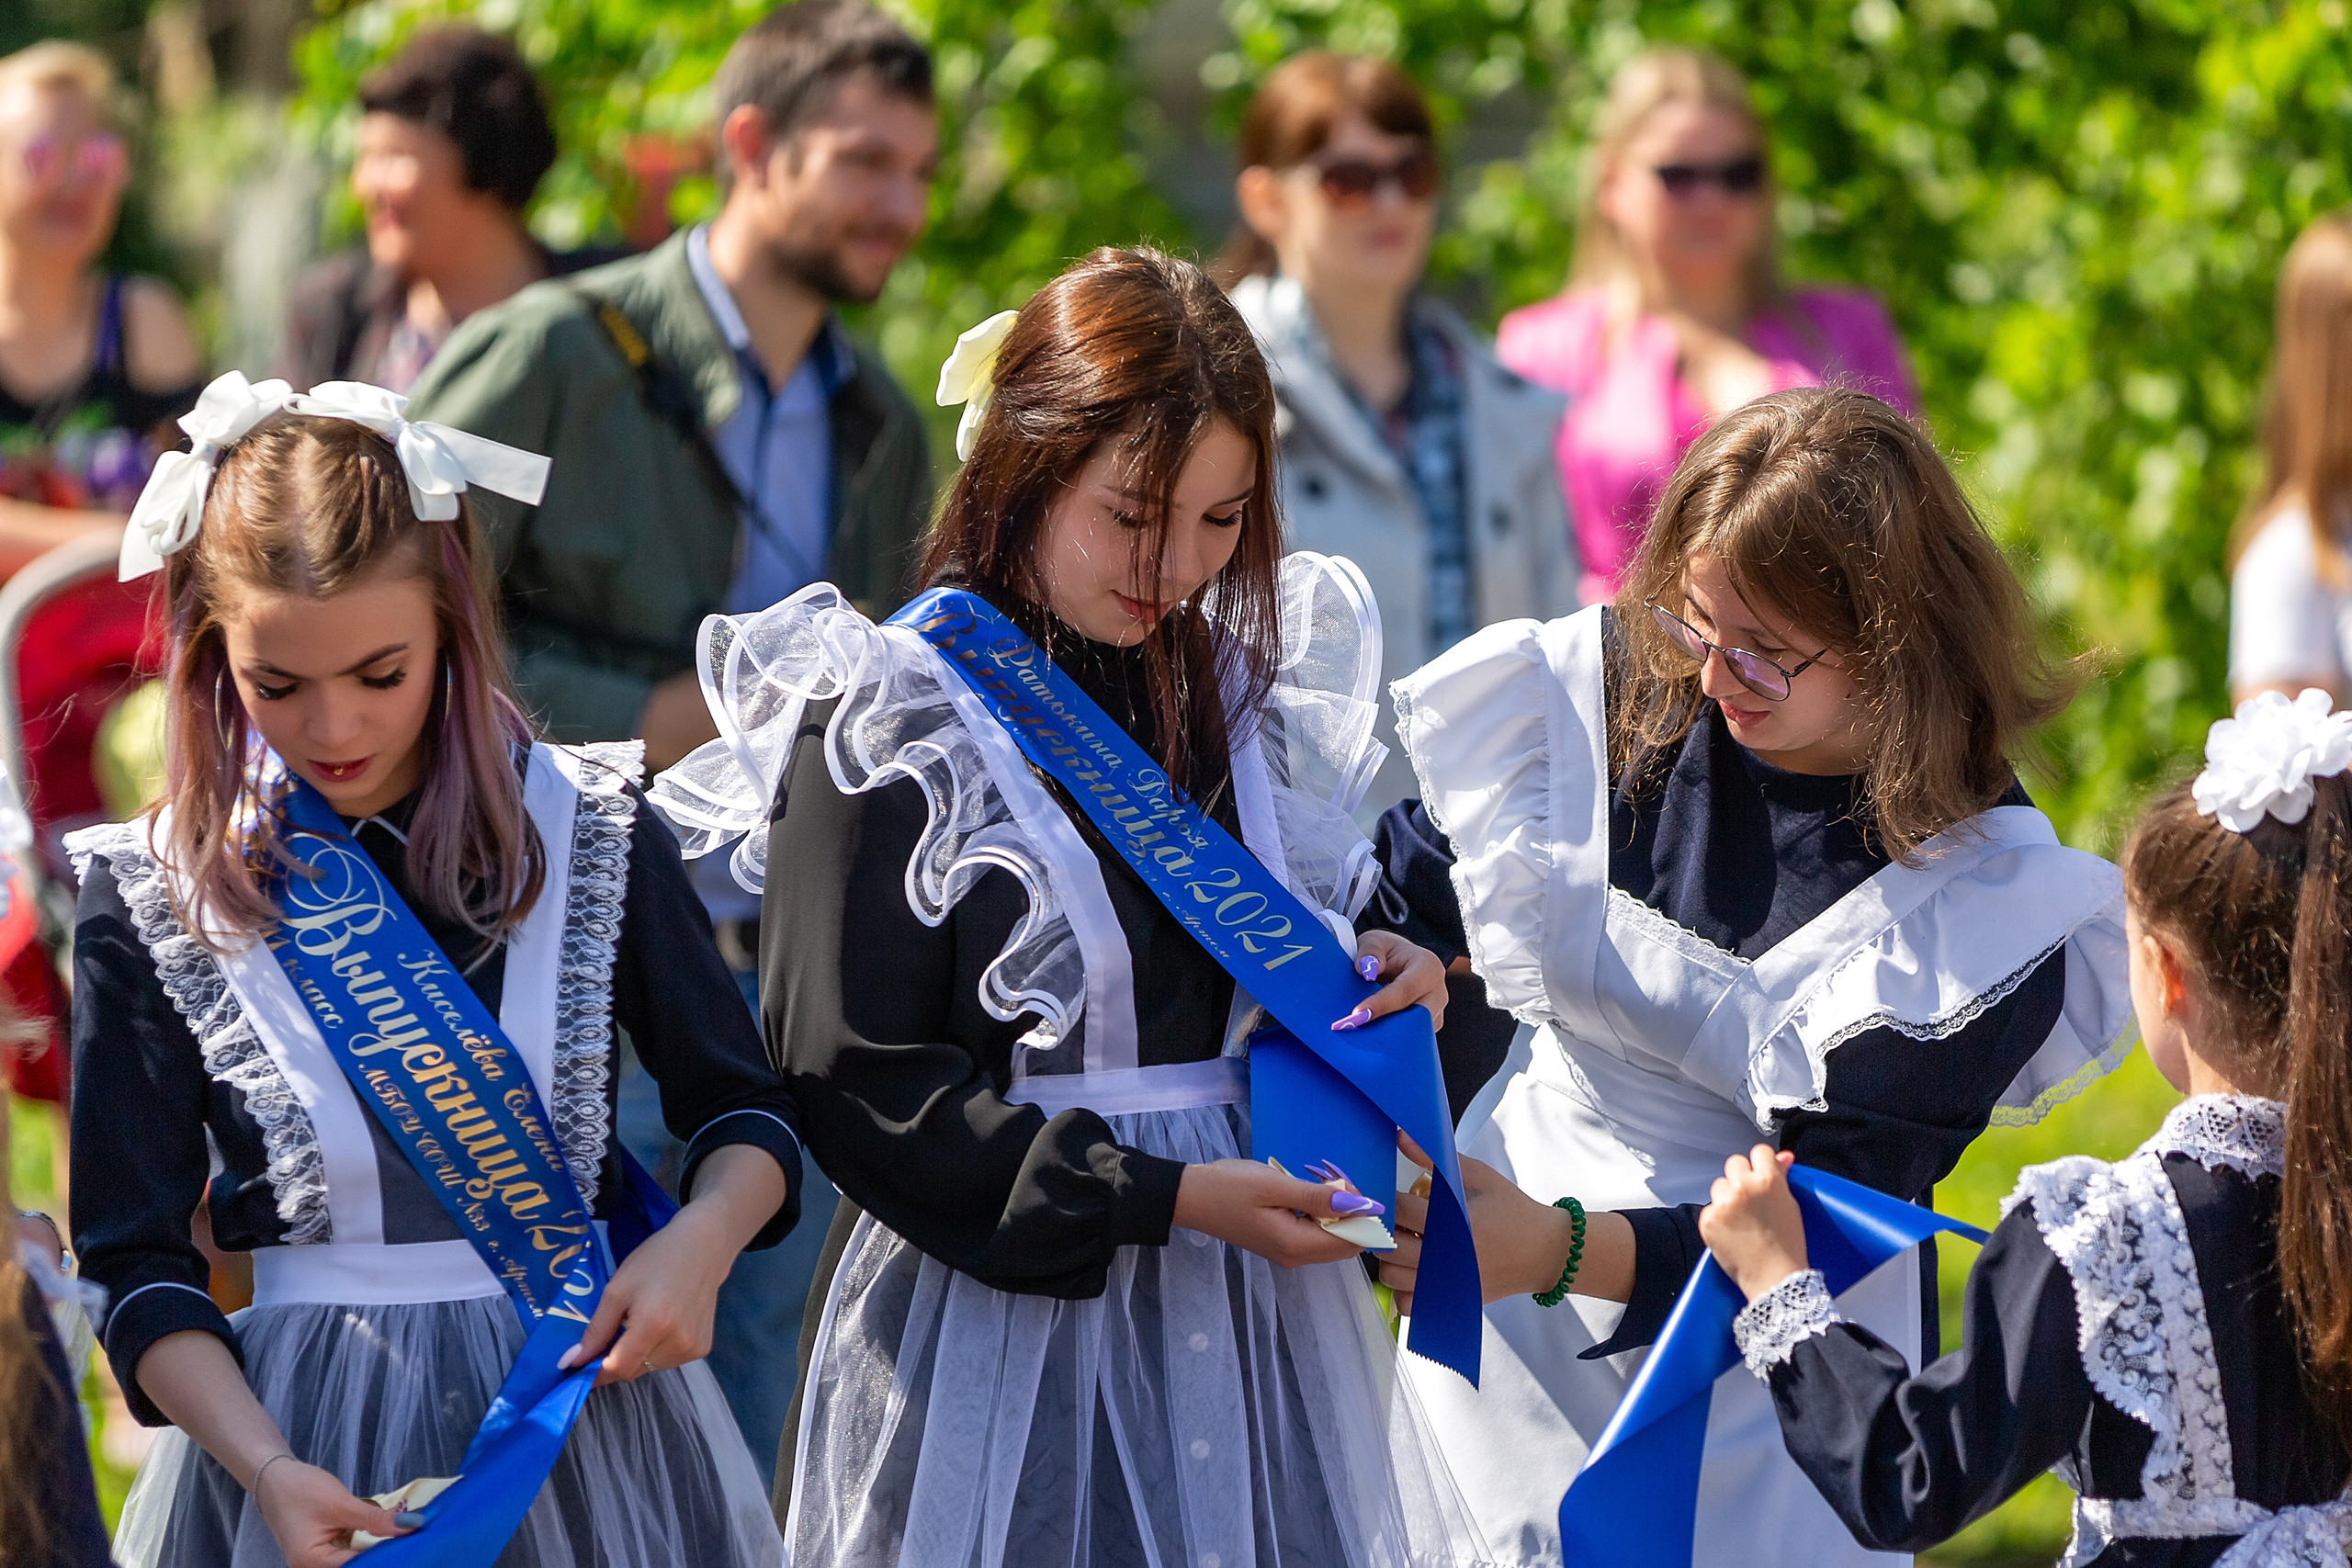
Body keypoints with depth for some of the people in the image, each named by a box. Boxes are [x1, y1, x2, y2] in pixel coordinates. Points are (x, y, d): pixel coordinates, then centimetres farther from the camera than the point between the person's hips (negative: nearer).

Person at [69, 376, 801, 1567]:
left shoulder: (588, 831, -2)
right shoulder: (152, 902, -4)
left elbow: (746, 1118, 8)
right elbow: (138, 1273, -4)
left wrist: (702, 1239, -14)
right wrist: (268, 1471, -19)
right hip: (298, 1426, -1)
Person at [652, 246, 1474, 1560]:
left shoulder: (1240, 694, 9)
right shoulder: (885, 722, -9)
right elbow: (854, 1087, -14)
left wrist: (1376, 981, -1)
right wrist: (1165, 1196, -19)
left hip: (1250, 1305, 5)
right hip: (1000, 1310, -5)